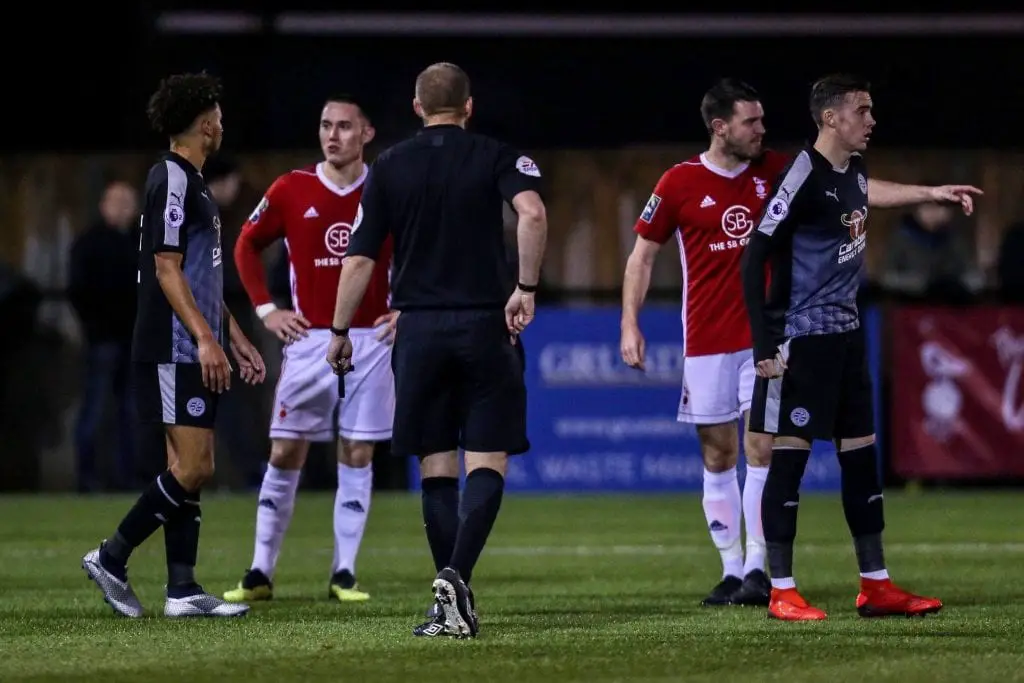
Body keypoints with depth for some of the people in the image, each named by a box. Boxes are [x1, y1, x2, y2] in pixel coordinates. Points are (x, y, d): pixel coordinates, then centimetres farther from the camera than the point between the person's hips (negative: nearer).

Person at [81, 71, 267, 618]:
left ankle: (182, 591, 6)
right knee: (193, 468, -12)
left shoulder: (191, 182, 19)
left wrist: (235, 338, 24)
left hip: (194, 352, 10)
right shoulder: (171, 180, -12)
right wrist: (206, 338, -22)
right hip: (174, 352, -10)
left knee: (188, 469, 7)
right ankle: (110, 558, -3)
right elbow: (166, 268, -18)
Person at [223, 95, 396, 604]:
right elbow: (246, 246, 11)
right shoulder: (292, 191, 0)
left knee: (357, 456, 1)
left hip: (369, 341, 0)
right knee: (285, 453, 0)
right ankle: (260, 574, 6)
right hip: (308, 340, 0)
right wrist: (265, 309, 3)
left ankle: (344, 575, 7)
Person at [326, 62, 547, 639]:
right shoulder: (497, 158, 2)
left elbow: (360, 259, 4)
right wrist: (527, 288, -11)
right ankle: (457, 575, -21)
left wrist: (340, 333, 12)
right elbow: (533, 213, -19)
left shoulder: (389, 168, 6)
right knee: (488, 465, 1)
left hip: (419, 331, 2)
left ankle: (455, 610, 4)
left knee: (437, 471, 7)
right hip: (485, 326, -2)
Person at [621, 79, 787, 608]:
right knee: (717, 454, 3)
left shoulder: (774, 171, 3)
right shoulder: (679, 183, -4)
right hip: (706, 340, -1)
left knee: (760, 447, -7)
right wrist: (629, 324, -3)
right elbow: (642, 254, 4)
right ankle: (731, 570, 11)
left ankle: (757, 569, -6)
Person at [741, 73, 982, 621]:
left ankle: (875, 586, 15)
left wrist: (934, 194, 39)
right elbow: (754, 258, -18)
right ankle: (781, 592, 1)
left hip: (845, 335, 9)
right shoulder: (804, 176, -18)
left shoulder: (852, 173, 8)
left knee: (861, 456, 10)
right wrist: (765, 345, -21)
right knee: (789, 456, -3)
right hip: (800, 340, -9)